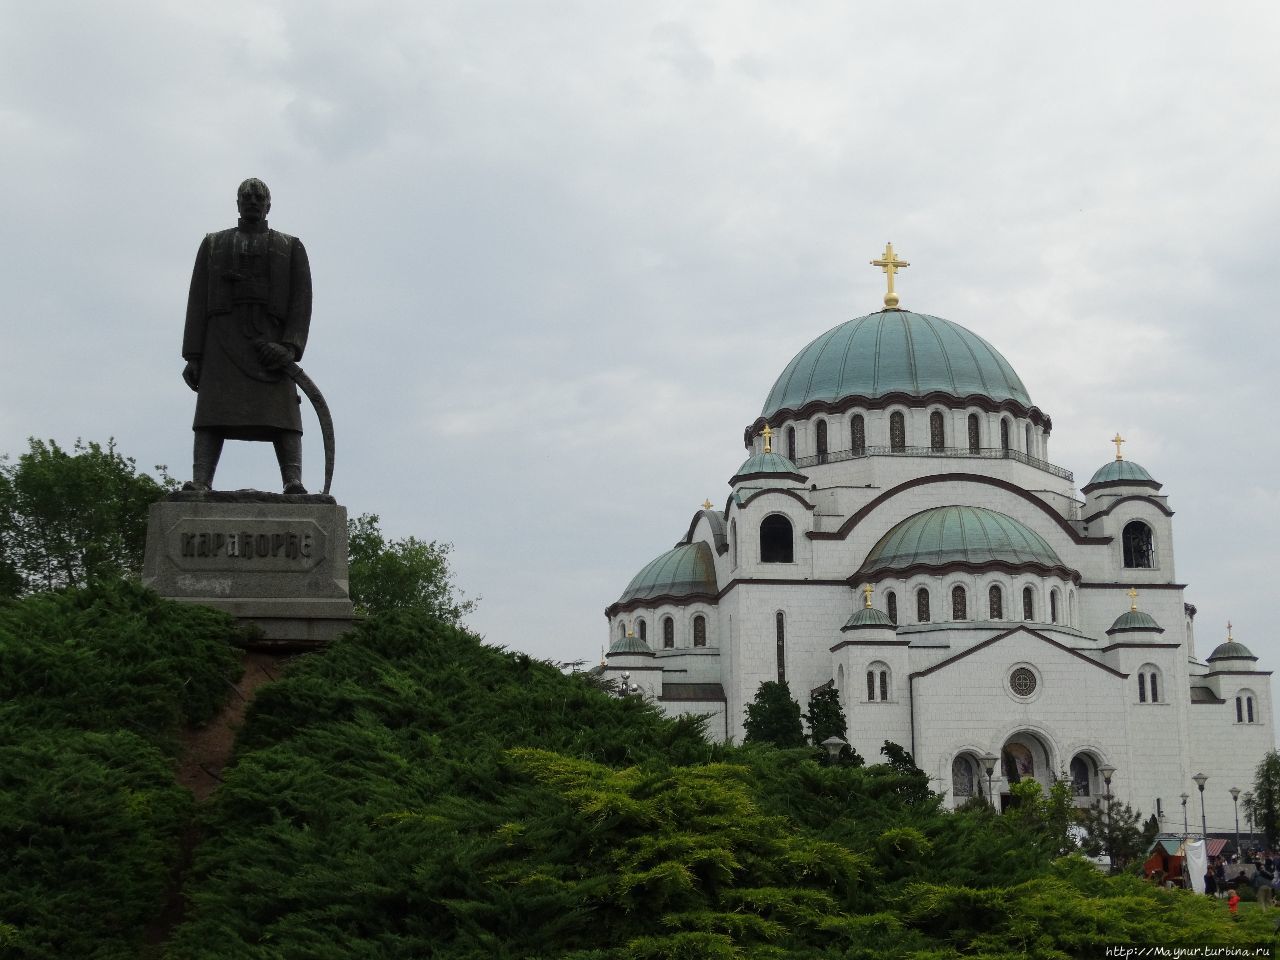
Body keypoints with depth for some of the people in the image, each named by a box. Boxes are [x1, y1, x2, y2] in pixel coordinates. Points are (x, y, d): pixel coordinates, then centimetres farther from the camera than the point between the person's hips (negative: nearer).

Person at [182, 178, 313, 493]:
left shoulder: (291, 248, 17)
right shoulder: (213, 244, 20)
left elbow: (301, 301, 5)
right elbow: (197, 301, 11)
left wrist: (290, 346, -13)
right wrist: (193, 355, -1)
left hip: (270, 343, -1)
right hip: (222, 340, 1)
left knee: (281, 414, -17)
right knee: (213, 413, -14)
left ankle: (294, 483, -31)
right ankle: (200, 483, -27)